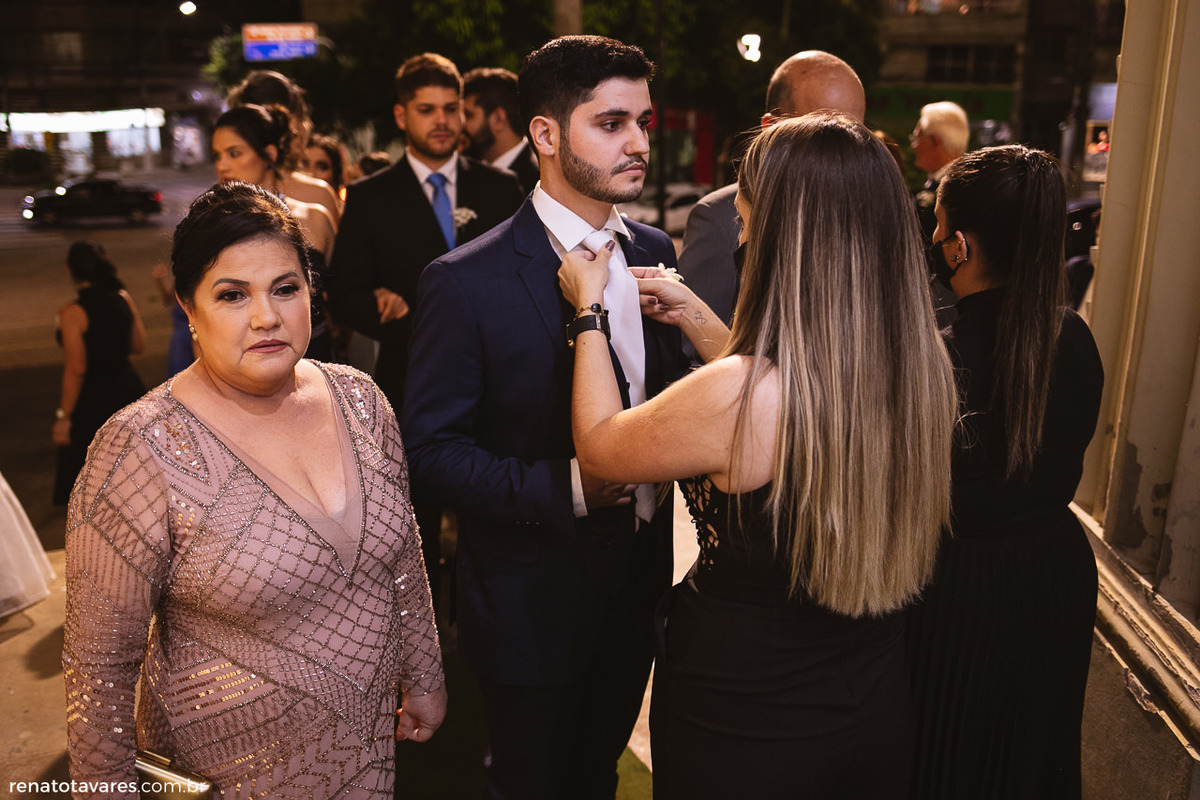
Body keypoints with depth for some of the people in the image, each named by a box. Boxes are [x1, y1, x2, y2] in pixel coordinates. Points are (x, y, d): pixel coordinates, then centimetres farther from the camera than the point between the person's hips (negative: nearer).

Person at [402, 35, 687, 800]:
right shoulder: (467, 281, -19)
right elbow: (433, 447, -16)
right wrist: (565, 485, -27)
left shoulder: (654, 253, 0)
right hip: (532, 609, -5)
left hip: (638, 585, 6)